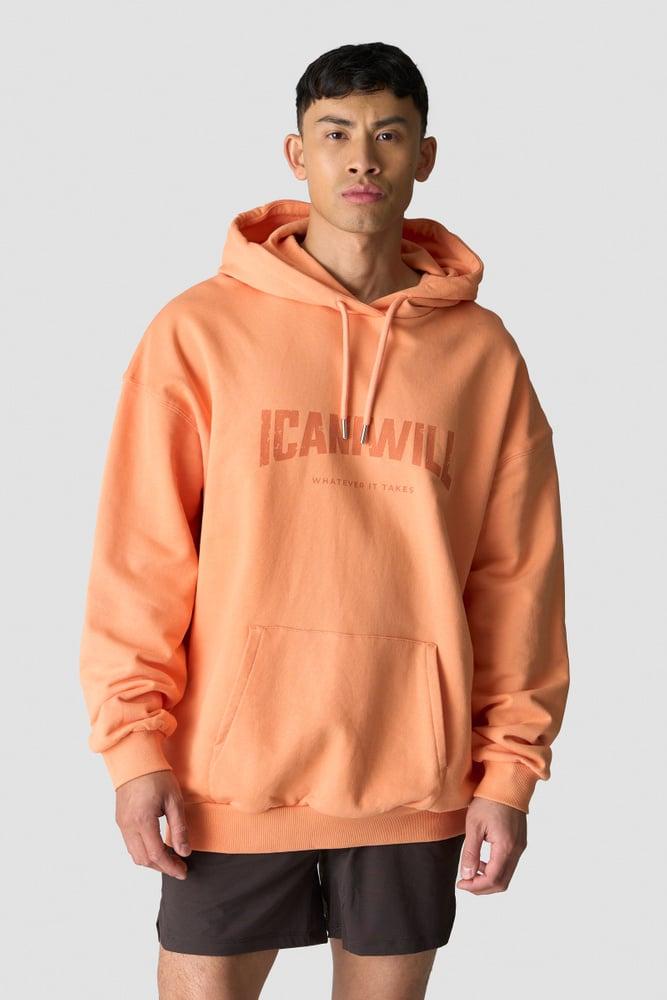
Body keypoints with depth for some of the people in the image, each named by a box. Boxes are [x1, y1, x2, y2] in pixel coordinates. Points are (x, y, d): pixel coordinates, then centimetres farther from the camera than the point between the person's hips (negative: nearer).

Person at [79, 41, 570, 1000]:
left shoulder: (482, 351, 3)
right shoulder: (201, 329, -2)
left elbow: (517, 575, 4)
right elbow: (140, 553, -2)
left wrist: (510, 768, 1)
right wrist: (135, 742, -8)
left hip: (415, 779, 2)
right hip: (232, 770, -1)